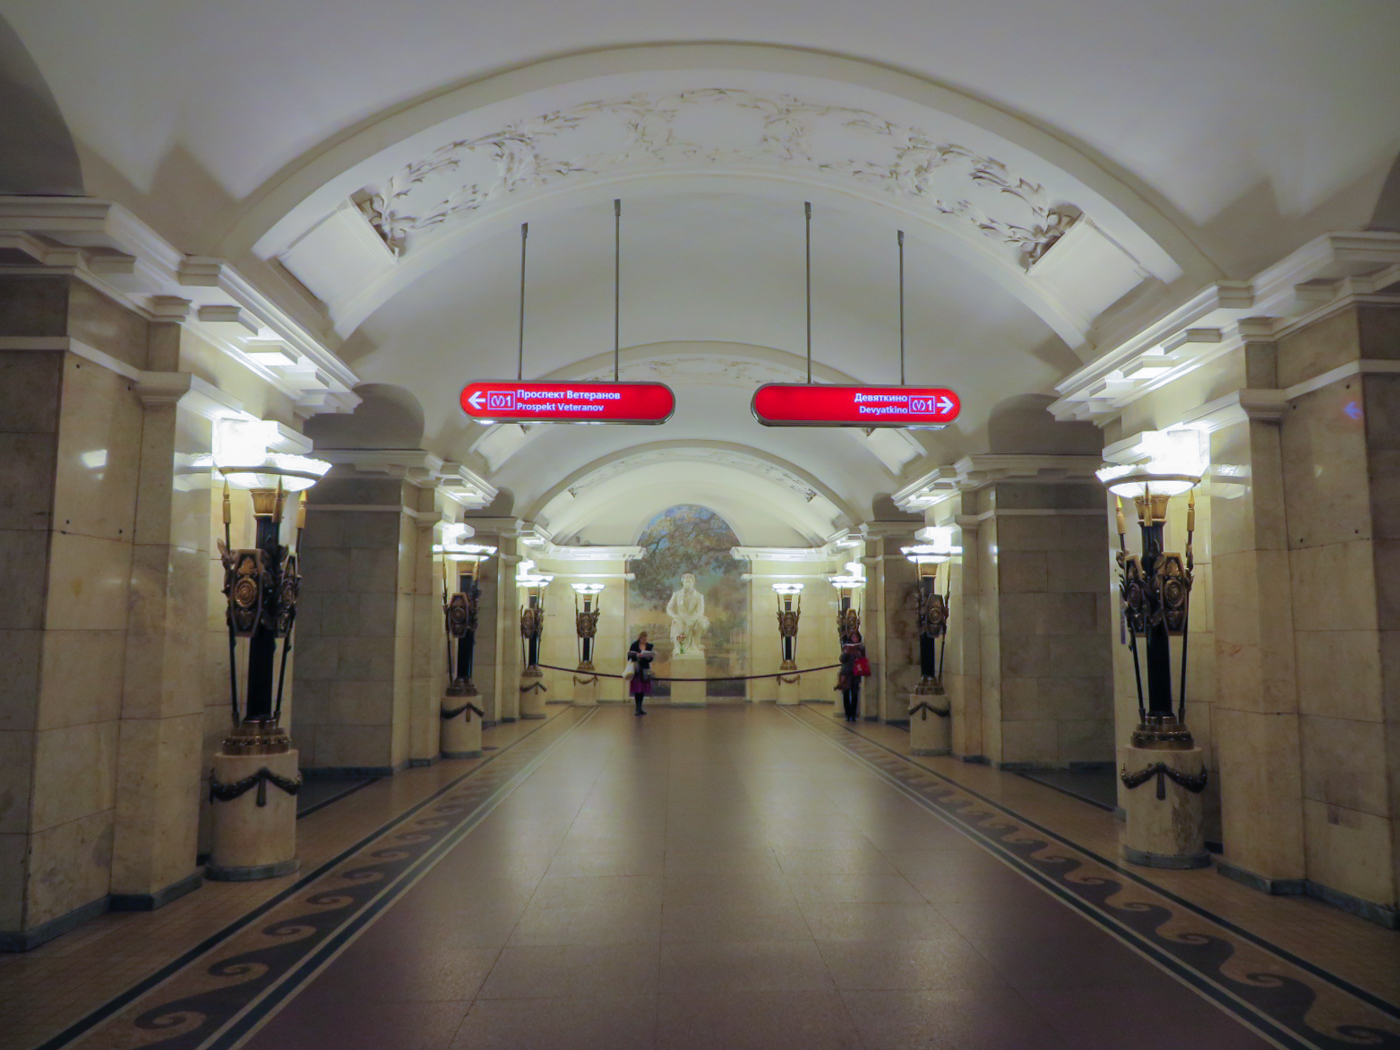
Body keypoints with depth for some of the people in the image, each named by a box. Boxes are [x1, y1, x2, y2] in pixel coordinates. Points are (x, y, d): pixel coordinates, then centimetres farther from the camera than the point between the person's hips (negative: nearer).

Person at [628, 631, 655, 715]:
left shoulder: (649, 646, 9)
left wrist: (649, 657, -11)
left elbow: (651, 659, 10)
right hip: (636, 669, -4)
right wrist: (637, 655, -18)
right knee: (637, 689, -7)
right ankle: (637, 708, -4)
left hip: (645, 669, 4)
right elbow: (630, 656, -3)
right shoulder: (634, 645, -1)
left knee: (643, 690, 5)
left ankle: (639, 708, 13)